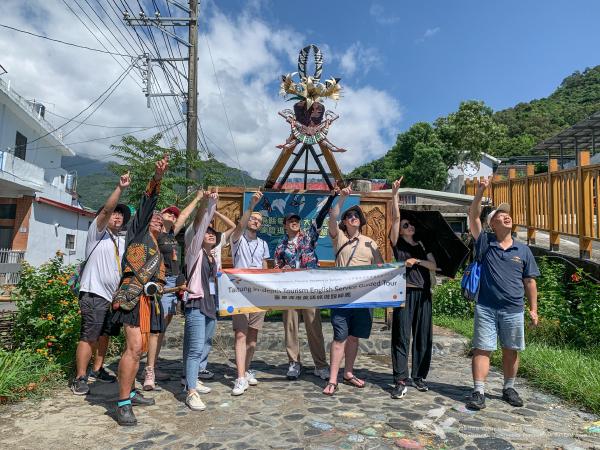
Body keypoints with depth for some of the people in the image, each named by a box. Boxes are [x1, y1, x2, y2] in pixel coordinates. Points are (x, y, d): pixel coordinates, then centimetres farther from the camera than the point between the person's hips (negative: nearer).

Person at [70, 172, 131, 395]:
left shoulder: (123, 242, 19)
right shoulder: (97, 232, 0)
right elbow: (105, 210, -17)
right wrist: (120, 187, -26)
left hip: (113, 295, 7)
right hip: (94, 293, -7)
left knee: (105, 334, 13)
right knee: (89, 336, -9)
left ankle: (96, 370, 25)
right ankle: (80, 378, -1)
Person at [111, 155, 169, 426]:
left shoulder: (156, 247, 28)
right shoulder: (138, 231, 7)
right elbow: (146, 204, -7)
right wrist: (157, 178, -19)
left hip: (148, 298, 9)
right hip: (134, 295, -9)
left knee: (138, 348, 13)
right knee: (134, 347, -16)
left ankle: (130, 392, 24)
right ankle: (123, 404, -11)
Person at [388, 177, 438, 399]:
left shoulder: (423, 247, 16)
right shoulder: (398, 244, 4)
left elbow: (434, 266, 6)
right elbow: (395, 218, -5)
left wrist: (417, 261, -8)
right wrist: (394, 193, -10)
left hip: (423, 294, 4)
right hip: (405, 293, -4)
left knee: (423, 335, 7)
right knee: (401, 335, -6)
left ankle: (419, 376, 19)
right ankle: (400, 380, -5)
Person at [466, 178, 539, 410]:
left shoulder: (523, 250, 7)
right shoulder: (486, 244, 1)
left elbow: (530, 281, 10)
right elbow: (473, 218, -9)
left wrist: (533, 309, 7)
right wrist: (480, 192, -18)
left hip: (513, 310, 2)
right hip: (486, 308, -2)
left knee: (511, 351, 13)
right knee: (482, 349, -1)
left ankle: (509, 389, 30)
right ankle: (479, 392, 5)